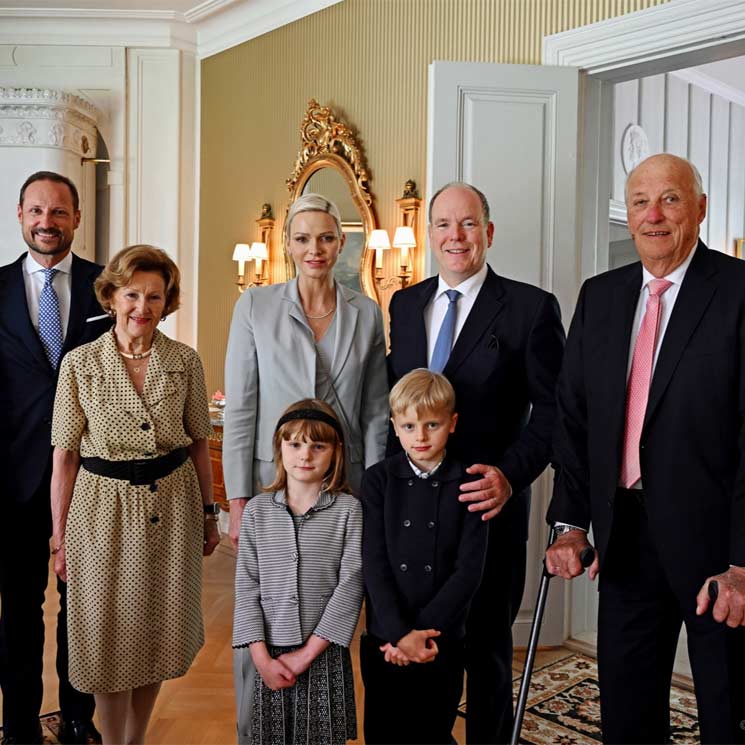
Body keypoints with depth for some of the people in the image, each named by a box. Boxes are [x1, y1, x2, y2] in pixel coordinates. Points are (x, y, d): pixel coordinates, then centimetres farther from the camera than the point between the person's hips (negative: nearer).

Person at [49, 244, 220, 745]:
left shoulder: (185, 361, -2)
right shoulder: (79, 363, -6)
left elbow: (199, 442, 6)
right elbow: (65, 456, -3)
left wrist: (208, 513, 8)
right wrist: (60, 536, -2)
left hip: (173, 502, 2)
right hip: (104, 506, -2)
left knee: (157, 632, 14)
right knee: (109, 637, 9)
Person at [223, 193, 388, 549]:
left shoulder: (366, 313, 4)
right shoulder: (254, 305, -2)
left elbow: (375, 413, 5)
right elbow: (239, 408, -3)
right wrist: (238, 500, -7)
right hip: (271, 478, -1)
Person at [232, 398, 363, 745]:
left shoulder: (349, 510, -5)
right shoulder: (257, 510, 0)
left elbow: (350, 586, -9)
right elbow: (246, 587, -1)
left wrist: (307, 653, -11)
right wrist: (262, 656, -9)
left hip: (323, 653, -1)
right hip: (263, 653, 1)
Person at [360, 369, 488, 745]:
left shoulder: (468, 484, -3)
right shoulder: (378, 479, -2)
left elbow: (469, 569, -8)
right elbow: (374, 563, -7)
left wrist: (422, 630, -14)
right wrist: (400, 633, -15)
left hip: (443, 641, 0)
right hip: (383, 639, 1)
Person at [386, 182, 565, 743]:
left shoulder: (531, 307, -5)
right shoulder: (404, 304, 9)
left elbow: (552, 409, -7)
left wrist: (511, 475, -20)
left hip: (488, 501, -4)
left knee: (486, 644, 13)